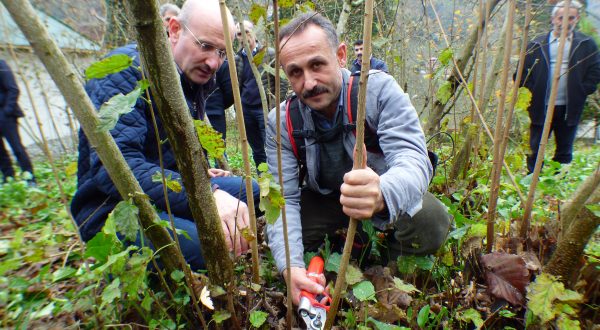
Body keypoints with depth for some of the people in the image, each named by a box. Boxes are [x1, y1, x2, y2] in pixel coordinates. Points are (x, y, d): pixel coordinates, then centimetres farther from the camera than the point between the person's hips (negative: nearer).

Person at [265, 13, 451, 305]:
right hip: (323, 199, 3)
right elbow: (284, 198, -20)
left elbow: (412, 159, -34)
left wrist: (381, 195, -59)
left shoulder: (379, 89, -23)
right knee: (279, 235, -17)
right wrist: (290, 265, -36)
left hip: (389, 197, -2)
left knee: (431, 221, -29)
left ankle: (396, 269, 6)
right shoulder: (281, 122, -17)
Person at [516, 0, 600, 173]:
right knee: (536, 150, 5)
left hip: (569, 108, 2)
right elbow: (522, 72, 2)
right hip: (541, 107, -1)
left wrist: (580, 93, -5)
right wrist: (531, 94, -6)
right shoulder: (537, 44, 2)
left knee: (564, 152, 12)